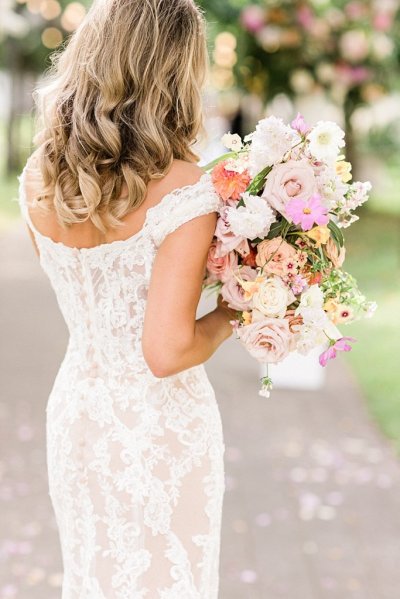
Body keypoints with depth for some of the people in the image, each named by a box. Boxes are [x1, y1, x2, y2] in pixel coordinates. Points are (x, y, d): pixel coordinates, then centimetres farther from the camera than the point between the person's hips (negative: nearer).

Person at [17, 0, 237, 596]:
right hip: (162, 424, -5)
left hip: (75, 408, 5)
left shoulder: (38, 178, -6)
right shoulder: (185, 192, -24)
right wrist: (228, 316, -8)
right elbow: (167, 351, -27)